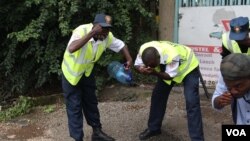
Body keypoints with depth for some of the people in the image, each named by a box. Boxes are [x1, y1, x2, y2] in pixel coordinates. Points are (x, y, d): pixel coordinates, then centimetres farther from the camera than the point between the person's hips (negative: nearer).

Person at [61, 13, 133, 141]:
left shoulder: (107, 36, -17)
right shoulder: (81, 31, -34)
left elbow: (120, 45, 1)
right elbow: (71, 49, -52)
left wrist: (129, 59, -14)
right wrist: (92, 33, -51)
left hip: (87, 72, 6)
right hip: (71, 72, -5)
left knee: (91, 102, 16)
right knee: (75, 107, -1)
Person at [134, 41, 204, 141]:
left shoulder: (172, 55, -44)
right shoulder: (143, 50, -29)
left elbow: (170, 76, -33)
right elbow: (137, 65, -17)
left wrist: (154, 72, -49)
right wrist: (141, 69, -40)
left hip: (188, 66, -6)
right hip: (166, 68, 6)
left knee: (191, 102, -17)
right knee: (157, 95, 5)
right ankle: (153, 128, 23)